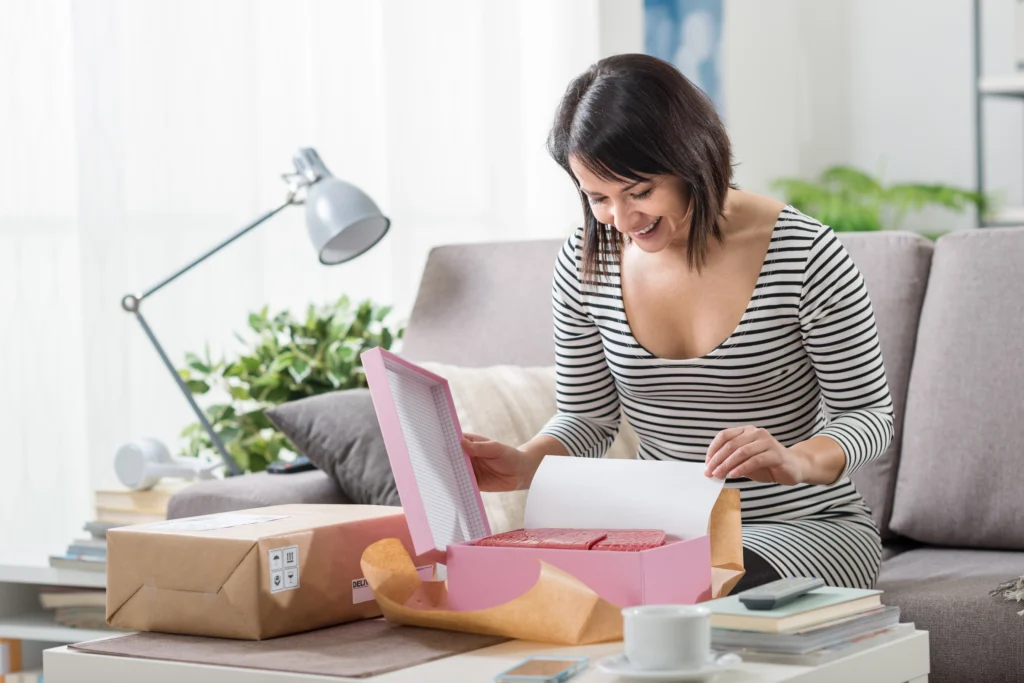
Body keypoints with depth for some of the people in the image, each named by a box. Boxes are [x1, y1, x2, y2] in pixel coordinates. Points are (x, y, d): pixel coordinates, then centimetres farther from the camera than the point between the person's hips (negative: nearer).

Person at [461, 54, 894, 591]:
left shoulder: (806, 256, -15)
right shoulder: (584, 265, -3)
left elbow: (870, 414, -8)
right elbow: (587, 417, 8)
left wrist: (798, 460, -30)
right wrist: (525, 464, -15)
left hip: (808, 526, -4)